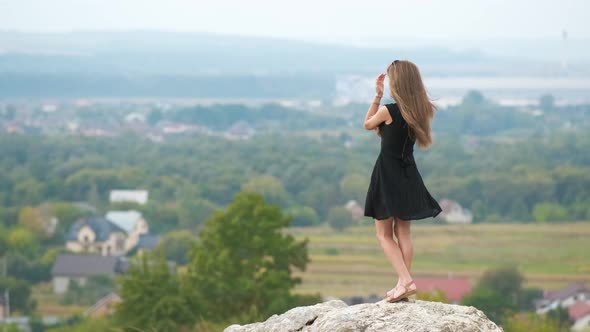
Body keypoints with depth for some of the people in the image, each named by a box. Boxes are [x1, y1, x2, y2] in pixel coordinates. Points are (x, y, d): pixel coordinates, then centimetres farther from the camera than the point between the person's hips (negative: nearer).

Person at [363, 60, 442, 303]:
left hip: (387, 172, -6)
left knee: (384, 233, 3)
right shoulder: (420, 111, -1)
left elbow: (368, 125, 1)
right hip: (408, 173, 6)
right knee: (403, 232, 12)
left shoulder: (388, 111, -19)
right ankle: (403, 284, 11)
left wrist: (377, 96, 3)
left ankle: (406, 280, -11)